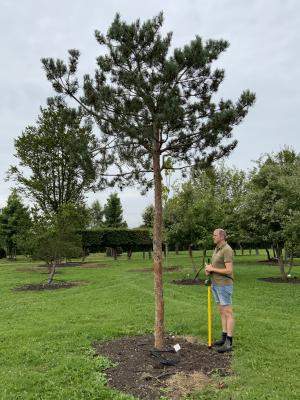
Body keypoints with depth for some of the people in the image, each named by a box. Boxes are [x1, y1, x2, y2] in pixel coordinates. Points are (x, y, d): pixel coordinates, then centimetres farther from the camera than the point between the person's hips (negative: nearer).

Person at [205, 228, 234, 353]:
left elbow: (229, 271, -24)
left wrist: (212, 269, -16)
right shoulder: (217, 249, 13)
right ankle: (224, 338, 23)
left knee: (228, 313, -5)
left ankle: (229, 343, 0)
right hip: (216, 284, 10)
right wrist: (208, 269, -2)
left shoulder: (227, 250, -19)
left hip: (224, 285, -10)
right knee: (222, 312, 14)